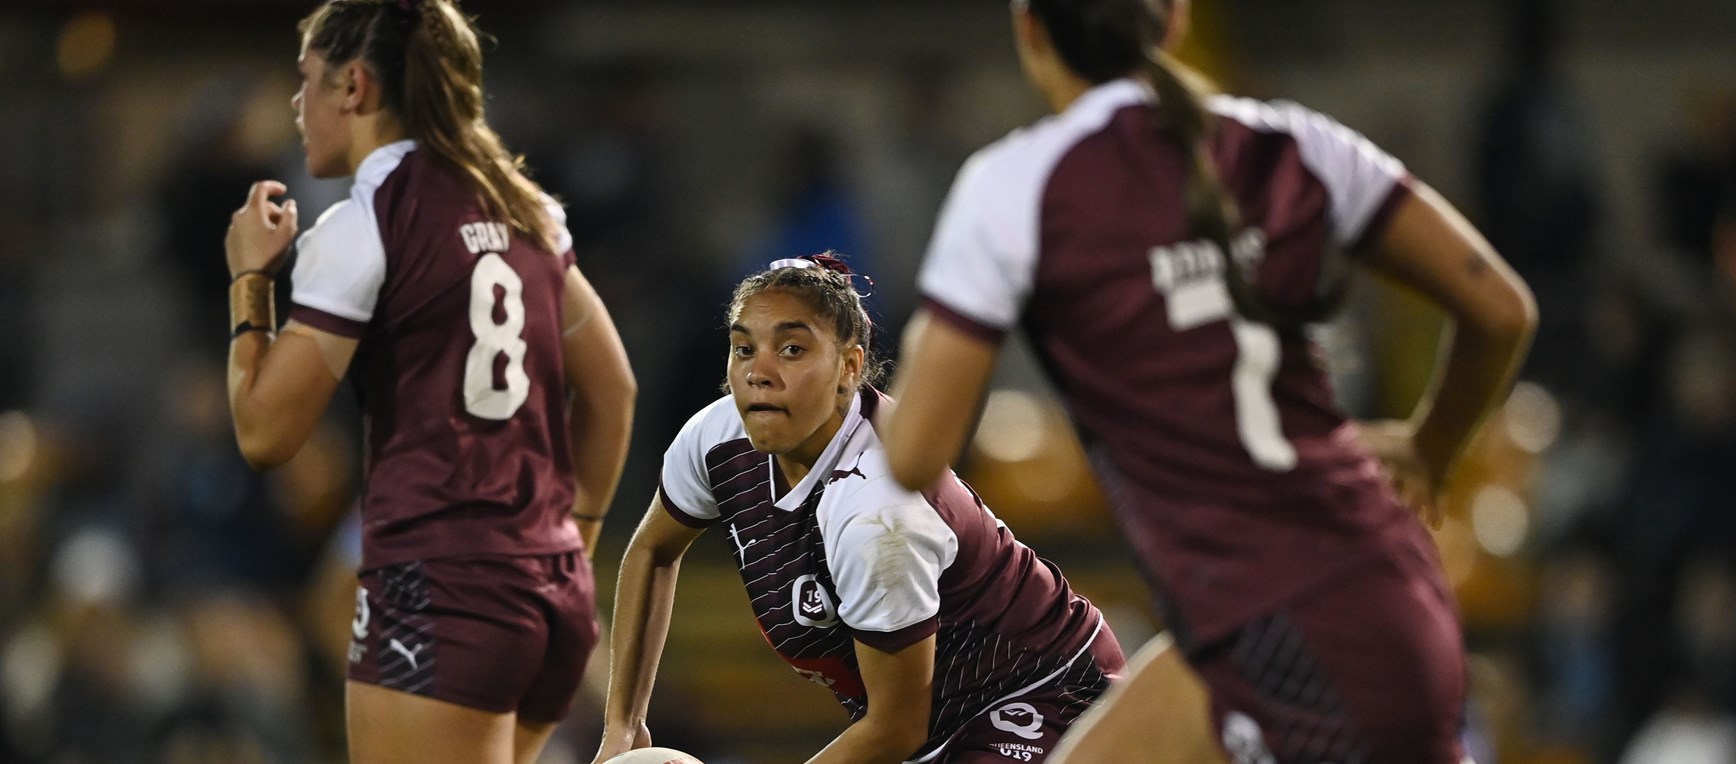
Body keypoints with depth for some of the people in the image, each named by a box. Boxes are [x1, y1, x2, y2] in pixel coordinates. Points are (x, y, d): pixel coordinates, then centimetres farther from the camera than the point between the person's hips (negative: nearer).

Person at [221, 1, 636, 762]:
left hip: (434, 593, -8)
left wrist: (249, 280, 4)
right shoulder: (519, 209, 14)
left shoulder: (360, 227, -8)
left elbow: (265, 431, -8)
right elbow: (611, 390, 20)